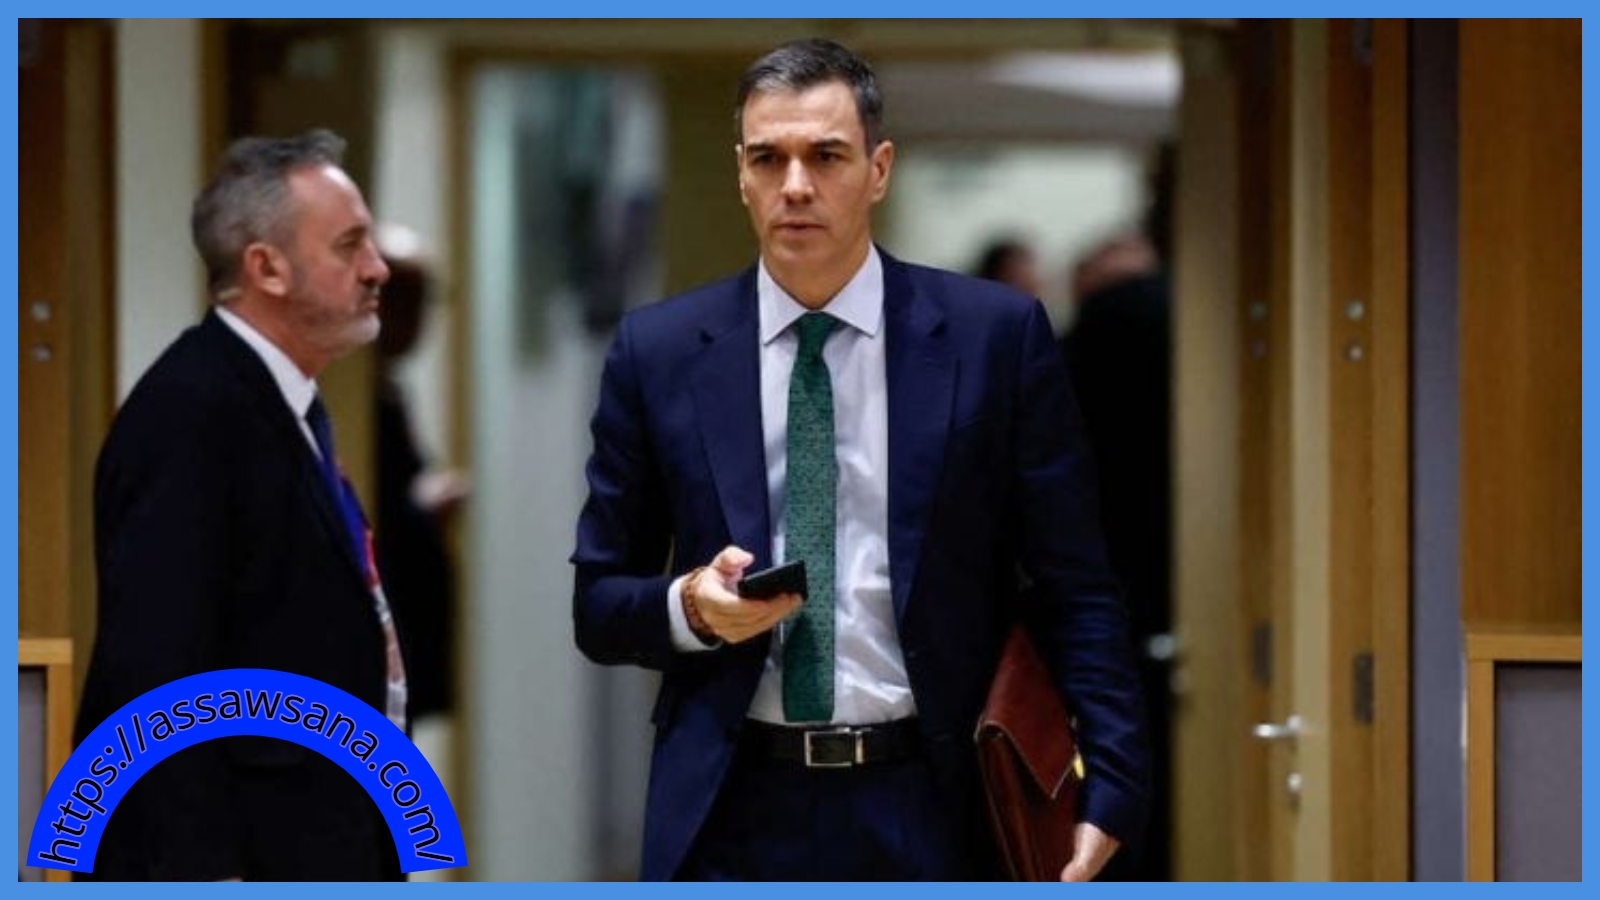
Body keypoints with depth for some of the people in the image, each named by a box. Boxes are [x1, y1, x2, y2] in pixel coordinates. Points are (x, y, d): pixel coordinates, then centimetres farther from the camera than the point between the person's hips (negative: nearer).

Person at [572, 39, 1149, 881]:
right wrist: (689, 606, -13)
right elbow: (598, 604, 8)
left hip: (926, 810, -1)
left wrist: (1110, 786, -11)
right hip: (729, 813, 1)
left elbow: (1072, 590, 0)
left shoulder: (995, 335, 0)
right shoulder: (657, 351, 4)